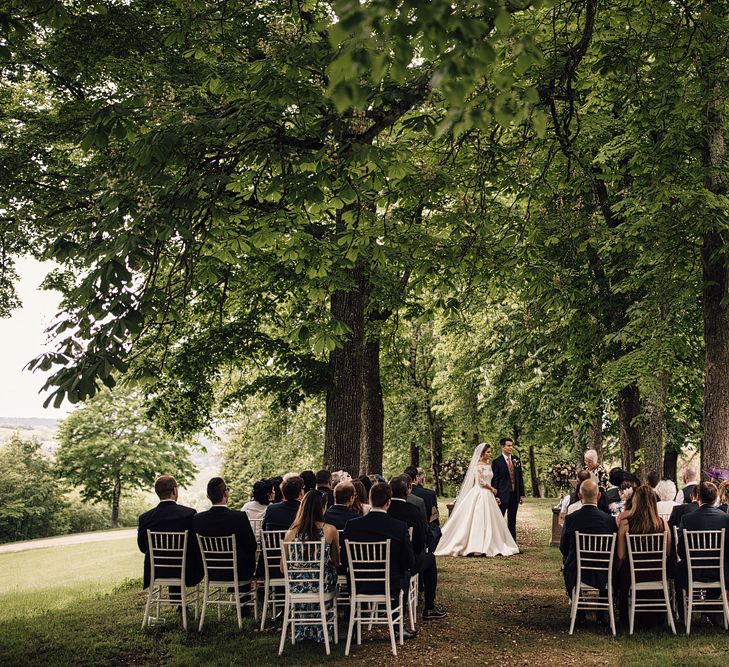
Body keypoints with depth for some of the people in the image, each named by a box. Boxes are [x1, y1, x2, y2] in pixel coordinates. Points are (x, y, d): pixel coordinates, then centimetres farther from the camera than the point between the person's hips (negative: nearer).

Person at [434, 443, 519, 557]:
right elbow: (481, 482, -16)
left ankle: (489, 546, 9)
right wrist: (492, 489, -3)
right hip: (479, 495, -8)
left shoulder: (489, 465, 16)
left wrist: (494, 496, 14)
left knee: (490, 521, 6)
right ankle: (477, 547, -5)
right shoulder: (478, 465, -9)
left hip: (488, 496, 8)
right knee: (479, 521, -7)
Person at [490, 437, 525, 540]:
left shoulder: (516, 460, 9)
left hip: (515, 495, 6)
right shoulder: (497, 462, -7)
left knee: (512, 521, 12)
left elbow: (520, 478, 12)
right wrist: (495, 496, -14)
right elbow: (494, 480, -9)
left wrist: (522, 494, 8)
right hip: (503, 496, -5)